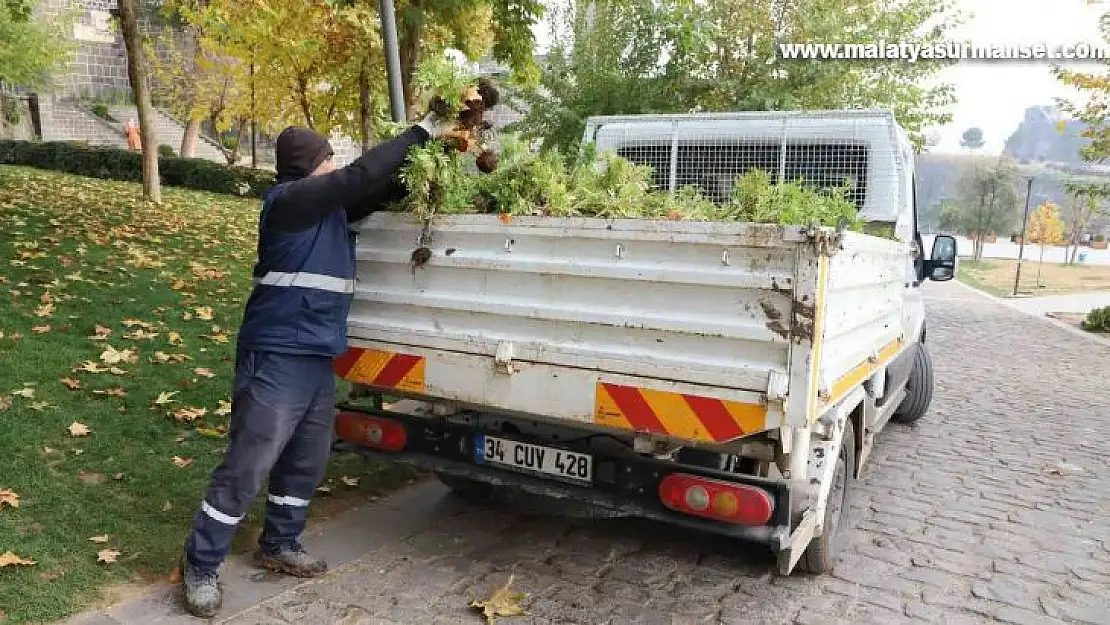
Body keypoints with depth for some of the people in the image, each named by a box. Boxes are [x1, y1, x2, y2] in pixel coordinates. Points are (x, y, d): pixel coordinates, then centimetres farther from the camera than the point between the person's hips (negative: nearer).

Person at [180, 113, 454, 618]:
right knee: (248, 465, -4)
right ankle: (200, 566, 11)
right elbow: (361, 176, -19)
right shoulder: (287, 199, -11)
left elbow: (382, 189, 19)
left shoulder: (332, 205, 14)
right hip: (277, 357, -9)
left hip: (319, 358, 9)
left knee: (307, 461, 15)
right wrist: (420, 133, -12)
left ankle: (278, 545, 33)